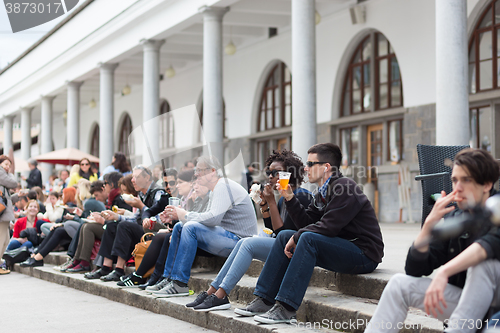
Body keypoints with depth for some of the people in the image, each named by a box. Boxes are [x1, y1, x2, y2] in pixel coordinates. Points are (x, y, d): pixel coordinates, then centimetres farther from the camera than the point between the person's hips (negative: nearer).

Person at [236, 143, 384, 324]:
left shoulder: (345, 187, -16)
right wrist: (290, 198, 2)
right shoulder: (323, 192, 14)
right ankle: (264, 300, 0)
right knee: (284, 236, 5)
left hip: (364, 254, -10)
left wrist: (297, 237, -13)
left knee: (308, 238, -31)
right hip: (341, 247, 10)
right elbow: (307, 222, 11)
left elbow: (328, 227, -23)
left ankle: (286, 308, -30)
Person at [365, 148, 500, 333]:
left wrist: (444, 272, -47)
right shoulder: (453, 217, 5)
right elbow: (414, 270, 2)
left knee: (483, 261, -33)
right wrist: (430, 223, -10)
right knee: (399, 283, -6)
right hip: (465, 301, 6)